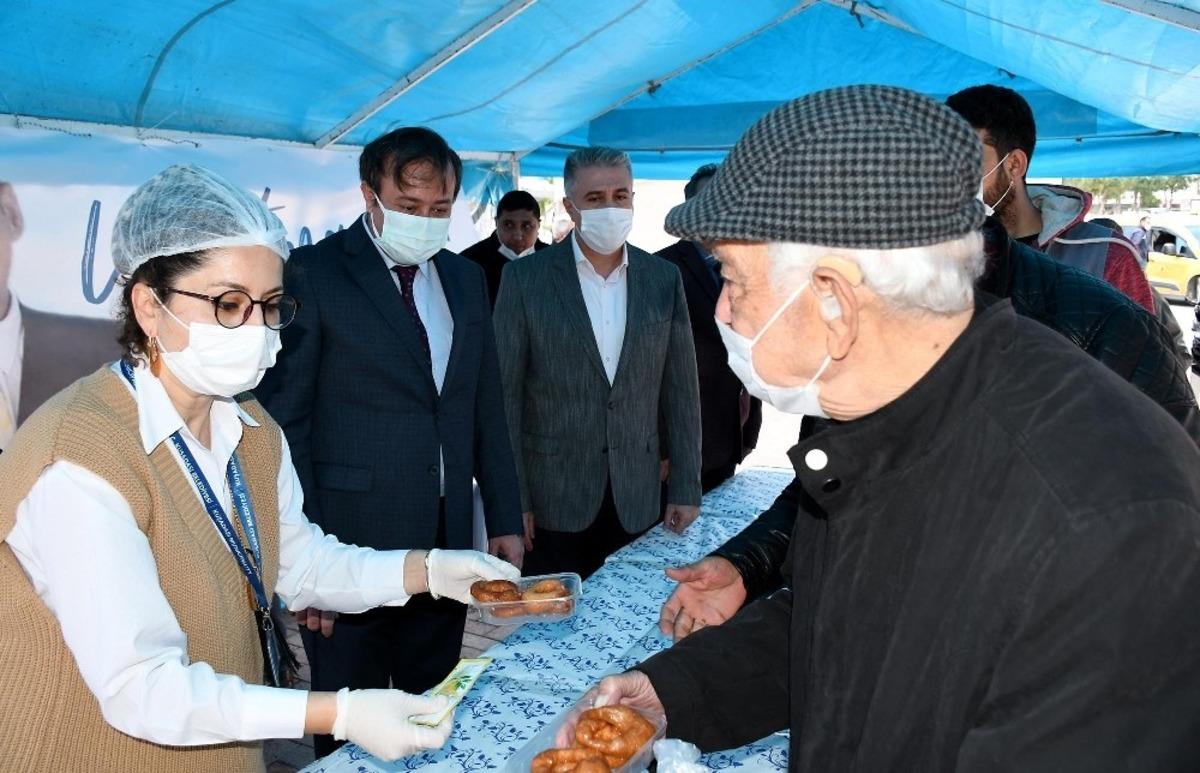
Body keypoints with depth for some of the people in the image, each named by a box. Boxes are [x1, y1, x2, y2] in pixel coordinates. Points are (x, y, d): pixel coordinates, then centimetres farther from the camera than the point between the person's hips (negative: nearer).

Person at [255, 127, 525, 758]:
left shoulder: (466, 279, 9)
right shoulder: (313, 274, -8)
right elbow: (284, 420, -9)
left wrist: (504, 518, 9)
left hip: (446, 541, 5)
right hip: (351, 541, -5)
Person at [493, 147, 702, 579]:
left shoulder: (663, 279, 3)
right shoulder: (525, 279, -4)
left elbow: (680, 390, 5)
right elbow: (506, 394, -4)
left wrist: (685, 489, 4)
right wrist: (512, 499, -7)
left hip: (635, 498, 2)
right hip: (552, 497, -2)